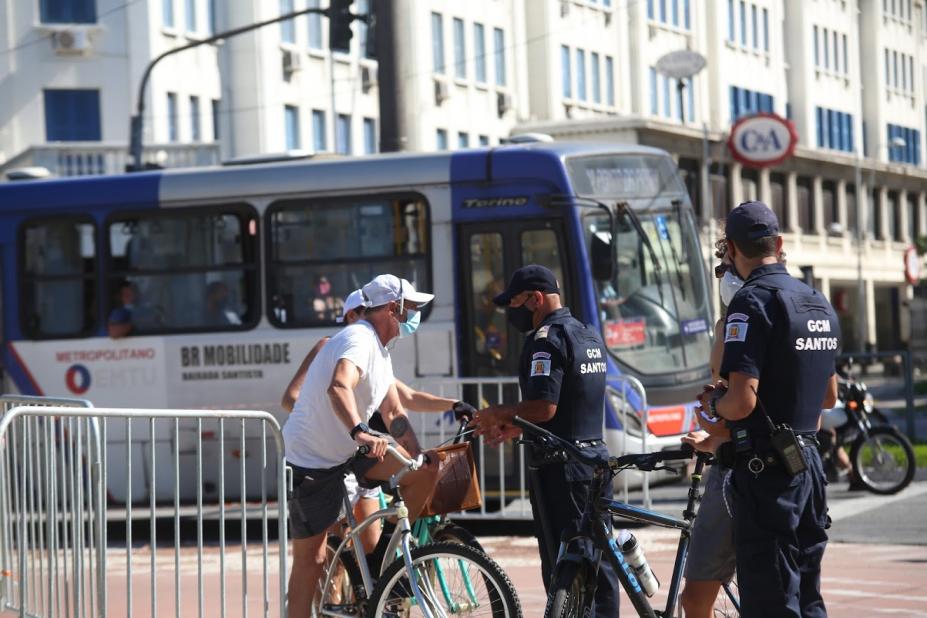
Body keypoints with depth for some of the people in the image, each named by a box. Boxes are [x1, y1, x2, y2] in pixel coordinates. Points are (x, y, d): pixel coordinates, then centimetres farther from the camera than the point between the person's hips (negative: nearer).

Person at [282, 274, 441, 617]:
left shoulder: (380, 351, 10)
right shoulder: (359, 340, -21)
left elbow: (394, 414, 10)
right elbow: (339, 388, -42)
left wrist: (419, 457, -6)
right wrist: (361, 433, -58)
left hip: (347, 452, 9)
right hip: (313, 460, -9)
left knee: (425, 469, -5)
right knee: (311, 558, -6)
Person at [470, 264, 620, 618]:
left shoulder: (547, 339, -13)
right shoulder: (590, 336, 16)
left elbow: (543, 408, -23)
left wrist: (496, 414, -7)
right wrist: (511, 429, 17)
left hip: (558, 469, -9)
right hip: (595, 457, 9)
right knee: (598, 561, 12)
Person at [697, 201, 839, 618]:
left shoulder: (752, 303, -15)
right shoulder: (819, 303, 12)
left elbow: (742, 401, -23)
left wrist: (713, 403, -3)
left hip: (765, 473, -9)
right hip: (808, 465, 9)